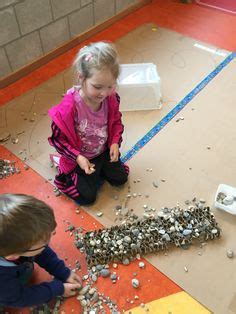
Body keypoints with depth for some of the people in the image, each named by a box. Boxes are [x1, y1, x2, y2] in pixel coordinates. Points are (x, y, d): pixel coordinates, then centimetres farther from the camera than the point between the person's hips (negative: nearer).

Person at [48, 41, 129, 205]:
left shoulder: (111, 98, -18)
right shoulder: (69, 106, -34)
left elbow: (116, 121, 2)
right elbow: (58, 138, -21)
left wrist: (115, 142, -13)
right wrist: (77, 157, -27)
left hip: (104, 151, 5)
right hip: (80, 157, -4)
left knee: (120, 178, 11)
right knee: (87, 196, -2)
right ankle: (66, 173, 21)